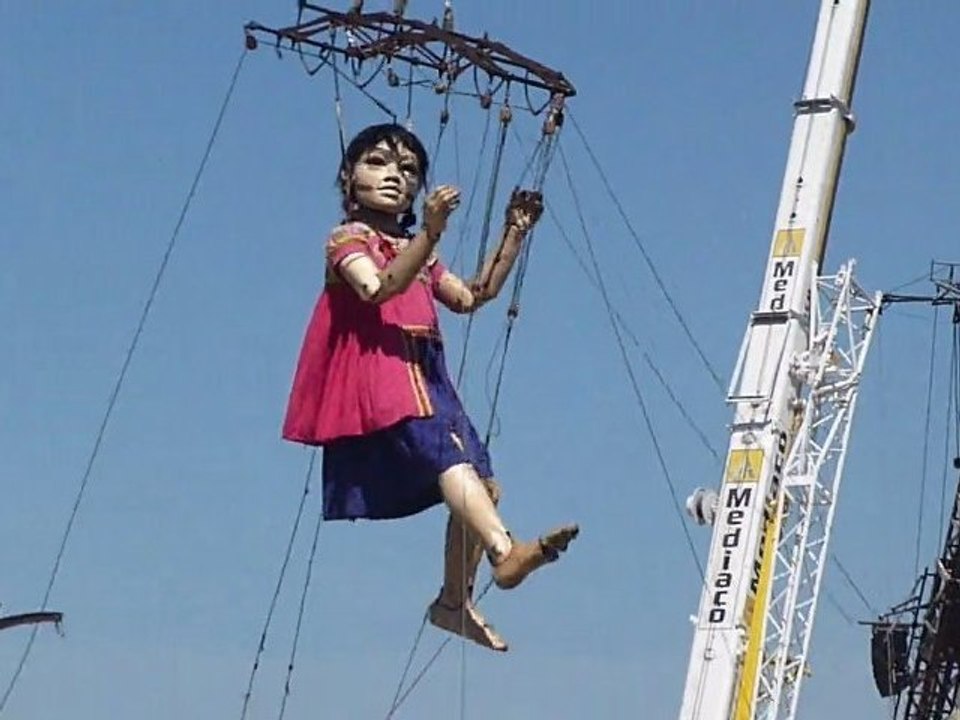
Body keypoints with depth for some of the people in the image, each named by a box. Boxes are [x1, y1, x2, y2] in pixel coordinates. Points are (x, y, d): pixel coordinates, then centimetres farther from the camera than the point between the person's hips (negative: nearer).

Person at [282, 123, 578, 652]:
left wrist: (514, 235, 17)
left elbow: (471, 296, 22)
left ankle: (454, 602, 10)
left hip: (424, 374, 9)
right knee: (447, 451, -30)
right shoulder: (349, 239, 3)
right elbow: (378, 288, -18)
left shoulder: (416, 251, 28)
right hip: (379, 372, -9)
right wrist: (431, 234, -30)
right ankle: (506, 551, -50)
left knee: (482, 480, 0)